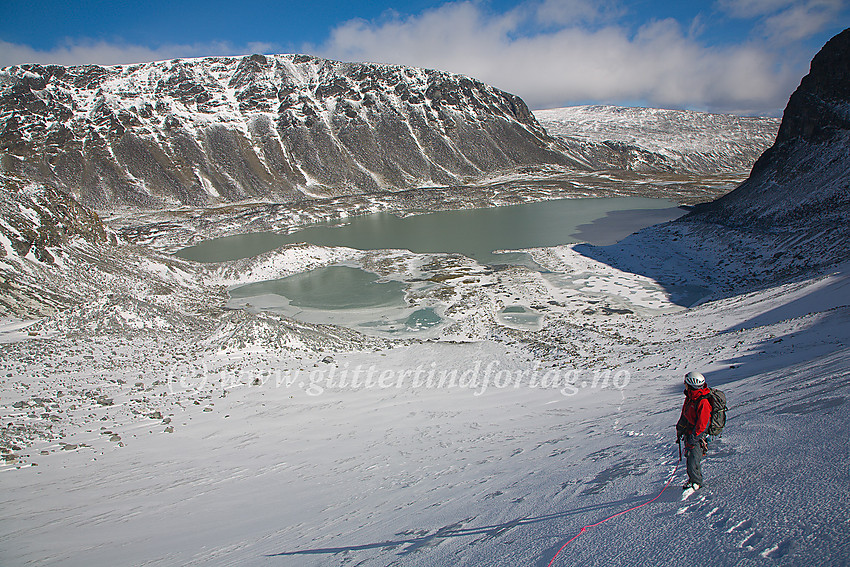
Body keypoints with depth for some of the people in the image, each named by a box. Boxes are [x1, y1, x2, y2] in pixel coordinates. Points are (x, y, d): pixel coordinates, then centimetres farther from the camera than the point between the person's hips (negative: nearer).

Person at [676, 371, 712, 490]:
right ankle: (692, 480, 32)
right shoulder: (690, 397, 4)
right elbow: (684, 415, 17)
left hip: (698, 436, -8)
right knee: (689, 457, 16)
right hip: (689, 433, 8)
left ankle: (697, 482, 17)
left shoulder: (703, 402, -24)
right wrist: (680, 429, 21)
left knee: (693, 461, -4)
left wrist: (694, 437, -22)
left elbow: (702, 424, -23)